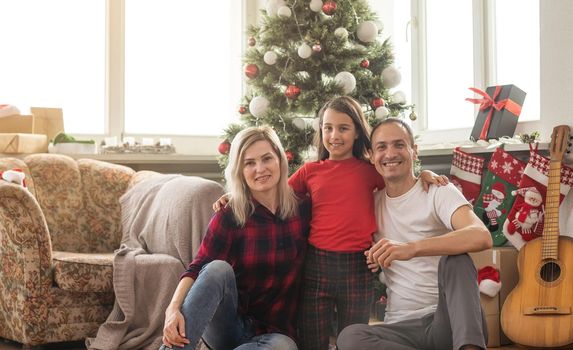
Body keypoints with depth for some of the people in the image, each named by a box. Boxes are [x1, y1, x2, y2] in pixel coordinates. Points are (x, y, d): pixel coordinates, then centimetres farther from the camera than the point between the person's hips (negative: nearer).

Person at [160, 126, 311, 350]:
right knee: (219, 268, -30)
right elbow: (197, 270, -15)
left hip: (273, 331, 1)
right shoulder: (228, 218, -6)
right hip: (227, 328, 0)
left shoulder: (303, 211, -1)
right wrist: (174, 308, -33)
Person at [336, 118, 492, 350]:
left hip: (449, 320, -4)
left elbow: (482, 237, -24)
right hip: (403, 328, 4)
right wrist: (373, 257, 4)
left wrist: (412, 248, -36)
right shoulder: (374, 202, 13)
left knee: (454, 259, -31)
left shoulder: (438, 192, -3)